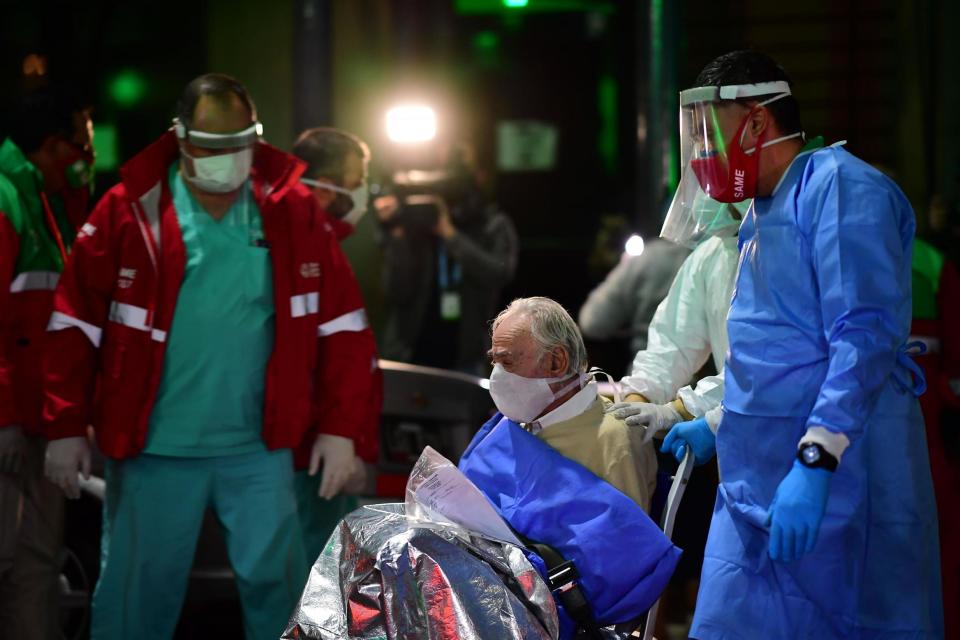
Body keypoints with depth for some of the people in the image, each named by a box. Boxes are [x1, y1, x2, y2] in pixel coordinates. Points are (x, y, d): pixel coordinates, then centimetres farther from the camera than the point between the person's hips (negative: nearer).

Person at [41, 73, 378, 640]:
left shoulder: (294, 211, 1)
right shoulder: (130, 210, -4)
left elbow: (341, 324, 4)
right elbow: (77, 325, 1)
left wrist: (341, 427, -1)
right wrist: (67, 427, -1)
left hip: (260, 450, 1)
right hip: (153, 449, -1)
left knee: (276, 583, 6)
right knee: (138, 593, 7)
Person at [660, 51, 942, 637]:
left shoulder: (840, 188, -10)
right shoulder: (761, 216, 19)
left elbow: (865, 337, -21)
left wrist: (815, 462, -27)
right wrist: (718, 426, 32)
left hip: (835, 486, -9)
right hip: (757, 489, 9)